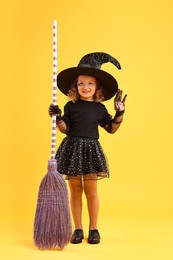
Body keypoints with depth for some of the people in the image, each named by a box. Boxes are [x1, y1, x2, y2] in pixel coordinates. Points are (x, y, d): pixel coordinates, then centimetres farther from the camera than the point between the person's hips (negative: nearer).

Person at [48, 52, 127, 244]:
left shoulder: (100, 108, 6)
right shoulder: (71, 106, 3)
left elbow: (111, 128, 12)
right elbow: (65, 129, 3)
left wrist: (120, 112, 3)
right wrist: (57, 117, -13)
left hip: (91, 150, 0)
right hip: (72, 148, 0)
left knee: (91, 189, 2)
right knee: (75, 189, 5)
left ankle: (93, 228, 14)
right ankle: (78, 229, 15)